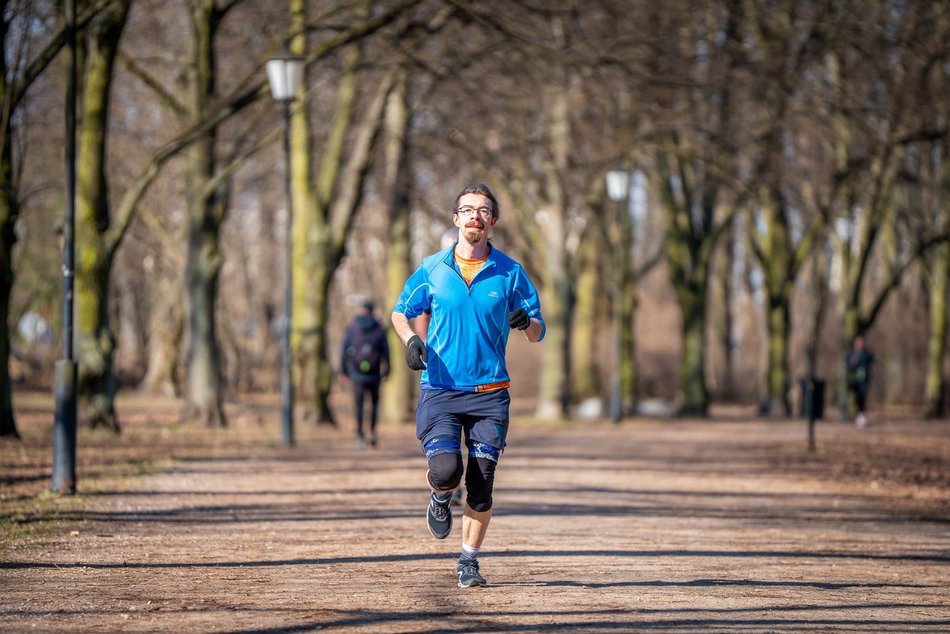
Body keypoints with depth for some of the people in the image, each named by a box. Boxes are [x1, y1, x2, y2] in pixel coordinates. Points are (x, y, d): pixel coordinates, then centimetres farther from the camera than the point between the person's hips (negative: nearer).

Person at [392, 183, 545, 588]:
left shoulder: (510, 272, 3)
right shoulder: (432, 269, 4)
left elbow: (538, 332, 7)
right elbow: (400, 312, 16)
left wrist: (526, 322, -17)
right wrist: (410, 339, -6)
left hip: (490, 393, 1)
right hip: (440, 389, -1)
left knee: (481, 483, -1)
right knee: (446, 469, -18)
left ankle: (469, 562, 14)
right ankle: (440, 498, 18)